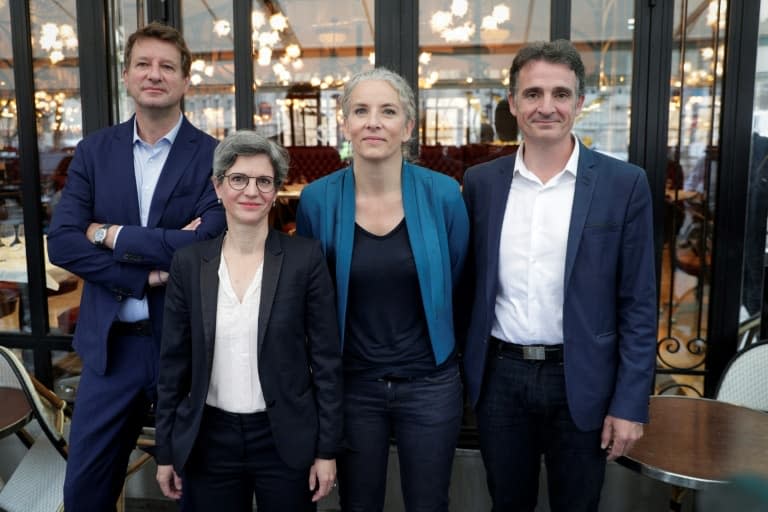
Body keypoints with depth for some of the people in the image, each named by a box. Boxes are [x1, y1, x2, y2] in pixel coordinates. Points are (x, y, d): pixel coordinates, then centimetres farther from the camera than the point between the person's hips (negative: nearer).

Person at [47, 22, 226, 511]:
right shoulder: (94, 151, 4)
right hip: (111, 343, 3)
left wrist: (112, 235, -12)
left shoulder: (215, 156, -7)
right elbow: (61, 242, -5)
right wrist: (148, 275, -16)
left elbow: (209, 245, -20)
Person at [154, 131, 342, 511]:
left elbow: (326, 359, -5)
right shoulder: (188, 262, -1)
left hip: (285, 439, -2)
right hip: (208, 440, 2)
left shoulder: (305, 257, -7)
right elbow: (173, 362, 4)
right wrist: (165, 451, 6)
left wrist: (327, 448, -5)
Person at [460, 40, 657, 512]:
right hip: (499, 376, 2)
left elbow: (638, 304, -5)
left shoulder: (624, 183, -6)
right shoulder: (481, 182, 1)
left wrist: (630, 403, -7)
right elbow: (469, 283, 6)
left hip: (580, 381, -1)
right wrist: (462, 370, 6)